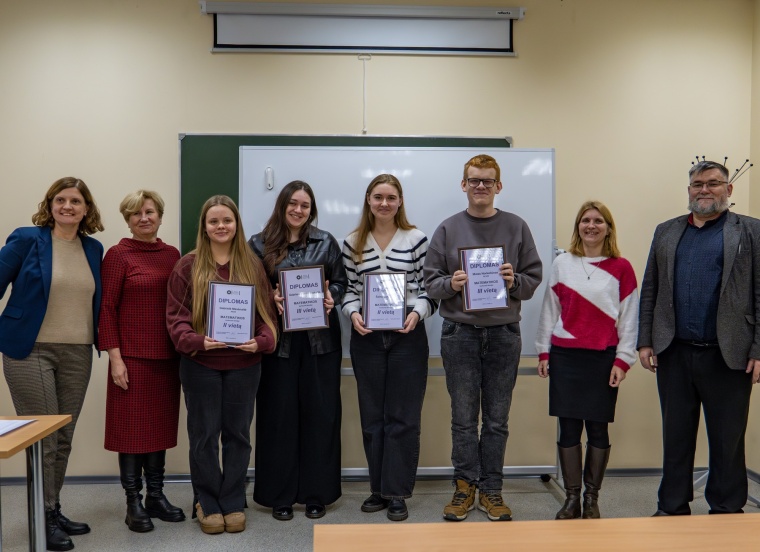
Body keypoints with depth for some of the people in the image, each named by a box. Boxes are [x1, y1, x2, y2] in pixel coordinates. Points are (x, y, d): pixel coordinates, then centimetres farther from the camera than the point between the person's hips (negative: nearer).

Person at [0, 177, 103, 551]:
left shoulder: (94, 249, 8)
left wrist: (103, 342, 10)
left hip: (78, 354, 5)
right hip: (31, 350, -4)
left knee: (63, 438, 11)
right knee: (42, 439, 0)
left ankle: (55, 511, 25)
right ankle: (44, 517, 14)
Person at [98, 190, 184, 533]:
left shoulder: (172, 254, 9)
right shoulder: (118, 255, -4)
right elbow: (106, 308, -7)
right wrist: (115, 357, -12)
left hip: (166, 355, 5)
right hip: (132, 355, -4)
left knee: (161, 425, 11)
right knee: (131, 426, 3)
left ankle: (156, 496, 24)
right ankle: (133, 502, 16)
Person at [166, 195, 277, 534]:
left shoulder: (252, 265, 5)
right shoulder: (188, 266, -1)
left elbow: (267, 312, 3)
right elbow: (176, 316, -5)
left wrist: (261, 342, -15)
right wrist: (197, 341, -22)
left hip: (244, 364, 2)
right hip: (200, 364, -1)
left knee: (238, 434, 10)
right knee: (204, 435, 7)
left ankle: (233, 502, 24)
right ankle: (207, 503, 23)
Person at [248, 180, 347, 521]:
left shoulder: (325, 242, 7)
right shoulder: (259, 244, 4)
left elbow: (341, 282, 8)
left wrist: (332, 297, -12)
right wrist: (269, 298, -16)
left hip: (320, 339, 1)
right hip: (278, 339, -1)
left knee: (321, 413, 5)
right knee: (280, 414, 4)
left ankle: (316, 493, 18)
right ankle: (280, 495, 17)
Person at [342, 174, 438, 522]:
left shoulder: (417, 239, -2)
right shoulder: (352, 243, 5)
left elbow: (428, 288, -1)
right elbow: (349, 290, 8)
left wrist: (417, 313, -18)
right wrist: (353, 314, -10)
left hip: (407, 336, -2)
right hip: (366, 338, 3)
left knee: (403, 416, 2)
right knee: (372, 415, 10)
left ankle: (397, 493, 13)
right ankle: (379, 489, 24)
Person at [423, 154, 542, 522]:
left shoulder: (516, 227, 5)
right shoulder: (448, 229, 4)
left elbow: (534, 278, 4)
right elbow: (430, 280, 3)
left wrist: (514, 282, -15)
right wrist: (451, 284, -16)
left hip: (504, 333, 1)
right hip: (459, 333, 0)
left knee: (497, 419, 9)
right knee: (464, 417, 7)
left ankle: (491, 489, 21)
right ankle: (466, 486, 21)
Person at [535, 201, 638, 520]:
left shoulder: (621, 268, 2)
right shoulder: (561, 264, 6)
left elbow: (629, 318, 2)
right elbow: (549, 311, 8)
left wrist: (622, 361, -3)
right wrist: (543, 352, 5)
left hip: (604, 359, -1)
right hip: (565, 357, 1)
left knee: (598, 429, 5)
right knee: (569, 429, 3)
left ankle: (592, 498, 19)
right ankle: (571, 498, 15)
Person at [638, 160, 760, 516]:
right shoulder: (666, 232, 12)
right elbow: (649, 290, 10)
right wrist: (645, 341, 3)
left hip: (728, 355, -3)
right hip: (674, 353, 3)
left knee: (727, 440, 8)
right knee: (675, 435, 12)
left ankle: (726, 512, 23)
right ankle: (672, 508, 25)